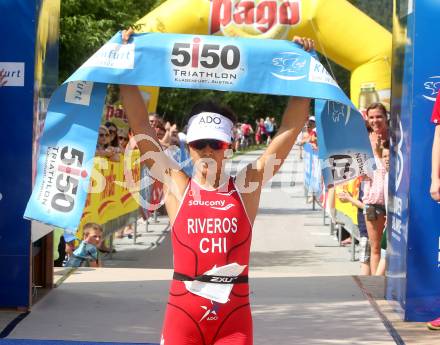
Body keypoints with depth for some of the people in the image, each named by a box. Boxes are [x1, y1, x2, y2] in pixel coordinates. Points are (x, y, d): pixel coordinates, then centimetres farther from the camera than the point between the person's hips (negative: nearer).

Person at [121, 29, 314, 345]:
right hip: (183, 310, 0)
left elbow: (291, 127, 3)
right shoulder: (177, 186, 3)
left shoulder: (247, 186, 3)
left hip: (234, 313, 0)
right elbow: (141, 126, 3)